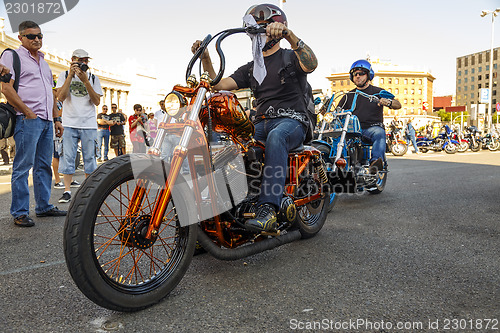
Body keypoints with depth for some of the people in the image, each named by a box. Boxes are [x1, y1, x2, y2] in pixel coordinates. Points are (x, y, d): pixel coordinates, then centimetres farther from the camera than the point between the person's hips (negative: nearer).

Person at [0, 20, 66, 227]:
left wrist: (57, 119, 19)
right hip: (28, 120, -7)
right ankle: (20, 213, -1)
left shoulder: (43, 61, 24)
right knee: (23, 166, -6)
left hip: (47, 121, 7)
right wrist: (28, 112, -14)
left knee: (44, 166, 9)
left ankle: (44, 206, 18)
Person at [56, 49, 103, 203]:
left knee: (89, 157, 3)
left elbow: (97, 101, 0)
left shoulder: (93, 78, 10)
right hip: (69, 123, -1)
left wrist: (86, 81, -9)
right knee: (67, 157, -3)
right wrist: (70, 76, -8)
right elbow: (60, 97, -5)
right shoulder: (64, 75, 9)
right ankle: (67, 191, 3)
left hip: (89, 124, 1)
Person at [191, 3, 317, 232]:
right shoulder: (250, 68, 24)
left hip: (292, 120, -5)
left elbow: (311, 64, -17)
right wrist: (205, 59, -2)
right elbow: (219, 85, 12)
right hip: (261, 123, 5)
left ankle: (268, 209, -48)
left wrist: (289, 34, -31)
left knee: (276, 136, -41)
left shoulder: (291, 57, 8)